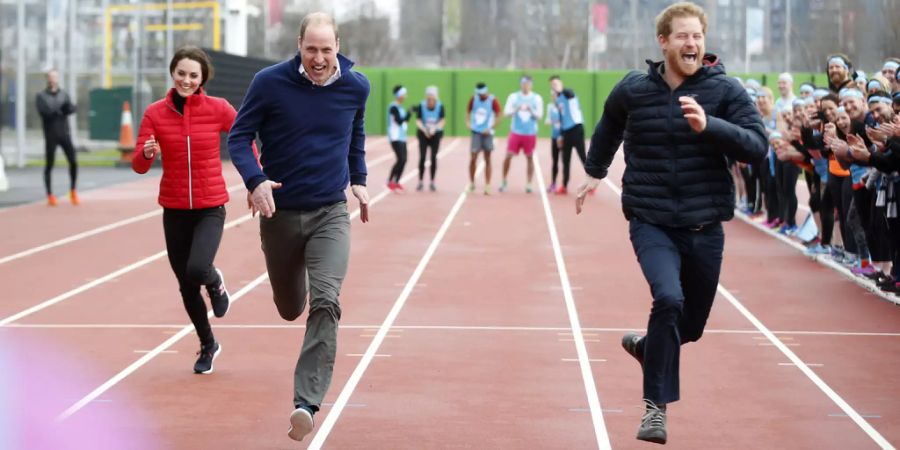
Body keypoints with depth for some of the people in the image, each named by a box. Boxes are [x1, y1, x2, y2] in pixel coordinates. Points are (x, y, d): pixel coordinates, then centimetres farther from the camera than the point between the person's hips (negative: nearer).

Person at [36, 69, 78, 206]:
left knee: (73, 162, -5)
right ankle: (50, 195, 7)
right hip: (51, 135, -3)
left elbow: (71, 109, -2)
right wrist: (60, 110, -11)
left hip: (65, 134, 3)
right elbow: (44, 111, -15)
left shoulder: (64, 94, 13)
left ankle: (73, 192, 8)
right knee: (49, 165, 0)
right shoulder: (41, 96, 2)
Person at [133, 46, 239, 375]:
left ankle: (215, 282, 14)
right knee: (186, 285, 10)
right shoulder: (155, 113, -5)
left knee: (197, 270, -25)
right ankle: (208, 346, 33)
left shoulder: (217, 109, -7)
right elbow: (138, 166, -7)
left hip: (210, 208, -2)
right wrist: (147, 153, -30)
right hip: (174, 210, 2)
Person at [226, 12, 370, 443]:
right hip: (280, 213, 0)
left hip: (331, 214, 0)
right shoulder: (270, 82, -12)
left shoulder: (356, 86, -3)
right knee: (289, 307, 17)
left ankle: (306, 402, -20)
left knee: (325, 303, -19)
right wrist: (255, 180, -22)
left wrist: (359, 180, 15)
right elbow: (239, 136, -6)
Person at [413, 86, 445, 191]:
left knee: (434, 157, -1)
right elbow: (418, 121, -12)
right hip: (423, 134, 0)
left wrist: (434, 128, -27)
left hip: (436, 134, 0)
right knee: (422, 157, -6)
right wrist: (424, 129, -30)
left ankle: (432, 182, 8)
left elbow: (442, 121, -10)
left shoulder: (440, 106, -10)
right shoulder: (421, 106, -12)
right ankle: (421, 182, 3)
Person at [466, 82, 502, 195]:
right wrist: (468, 122, -4)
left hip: (487, 133, -1)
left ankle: (487, 186, 5)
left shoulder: (493, 101, -7)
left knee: (487, 160, 3)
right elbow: (468, 111, 14)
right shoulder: (473, 99, 1)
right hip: (476, 132, 1)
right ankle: (471, 182, 10)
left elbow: (498, 116, -7)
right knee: (473, 158, -6)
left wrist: (491, 128, -16)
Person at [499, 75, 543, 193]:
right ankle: (503, 181, 11)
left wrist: (531, 110, -21)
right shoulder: (513, 97, 3)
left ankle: (529, 184, 8)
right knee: (508, 156, -4)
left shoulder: (537, 98, 2)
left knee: (530, 157, 2)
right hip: (516, 131, 0)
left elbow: (539, 115, -2)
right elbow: (506, 112, -2)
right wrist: (516, 109, -21)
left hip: (530, 133, 0)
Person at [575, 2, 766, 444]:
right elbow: (609, 127, 20)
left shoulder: (725, 90, -6)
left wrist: (708, 125, -29)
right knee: (668, 297, -26)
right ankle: (656, 405, -13)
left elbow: (757, 146, -15)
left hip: (704, 228, 2)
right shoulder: (632, 89, -2)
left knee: (690, 325, 13)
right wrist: (595, 172, 29)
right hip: (651, 224, -1)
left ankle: (645, 346, 48)